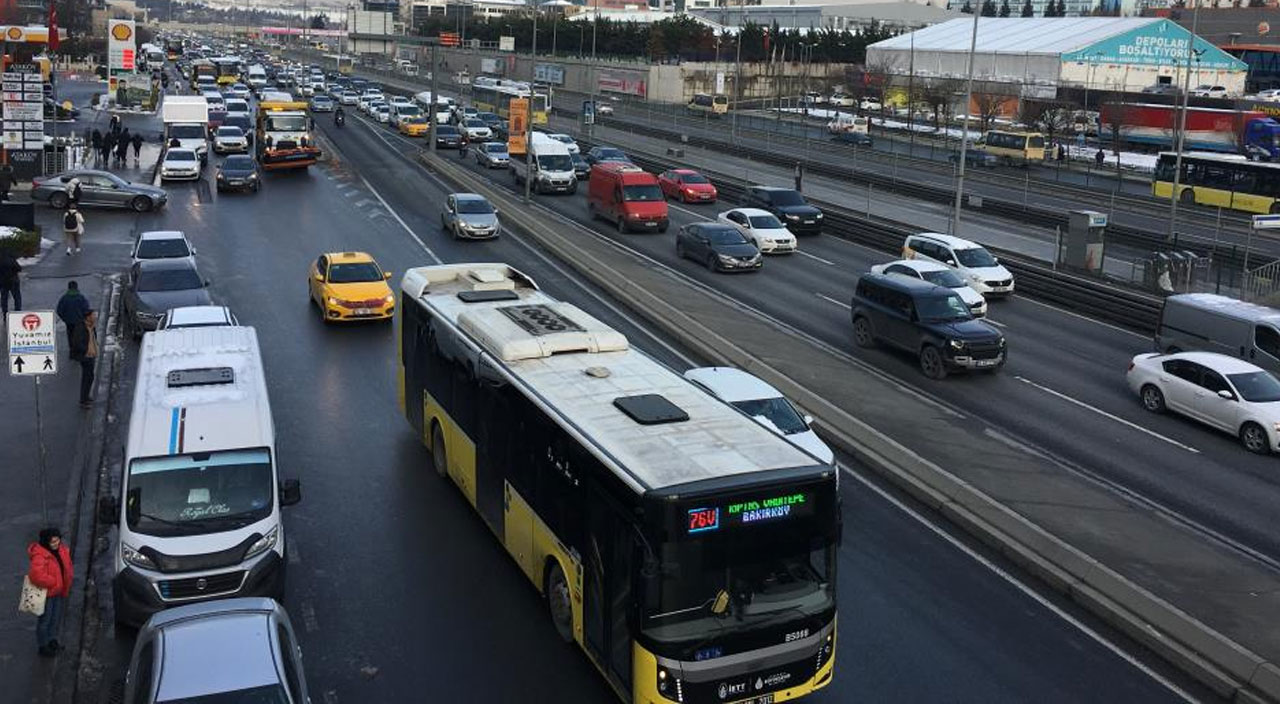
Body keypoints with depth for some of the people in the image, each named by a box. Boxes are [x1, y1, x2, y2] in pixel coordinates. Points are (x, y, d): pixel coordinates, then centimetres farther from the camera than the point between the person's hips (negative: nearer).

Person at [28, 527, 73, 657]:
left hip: (60, 590, 7)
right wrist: (54, 582, -25)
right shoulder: (39, 556, -26)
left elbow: (67, 566, 12)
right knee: (44, 620, 8)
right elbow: (37, 576, -36)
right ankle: (43, 646, 23)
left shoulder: (62, 549, -2)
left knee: (56, 618, 22)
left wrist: (67, 581, -1)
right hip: (46, 593, -7)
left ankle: (52, 640, 42)